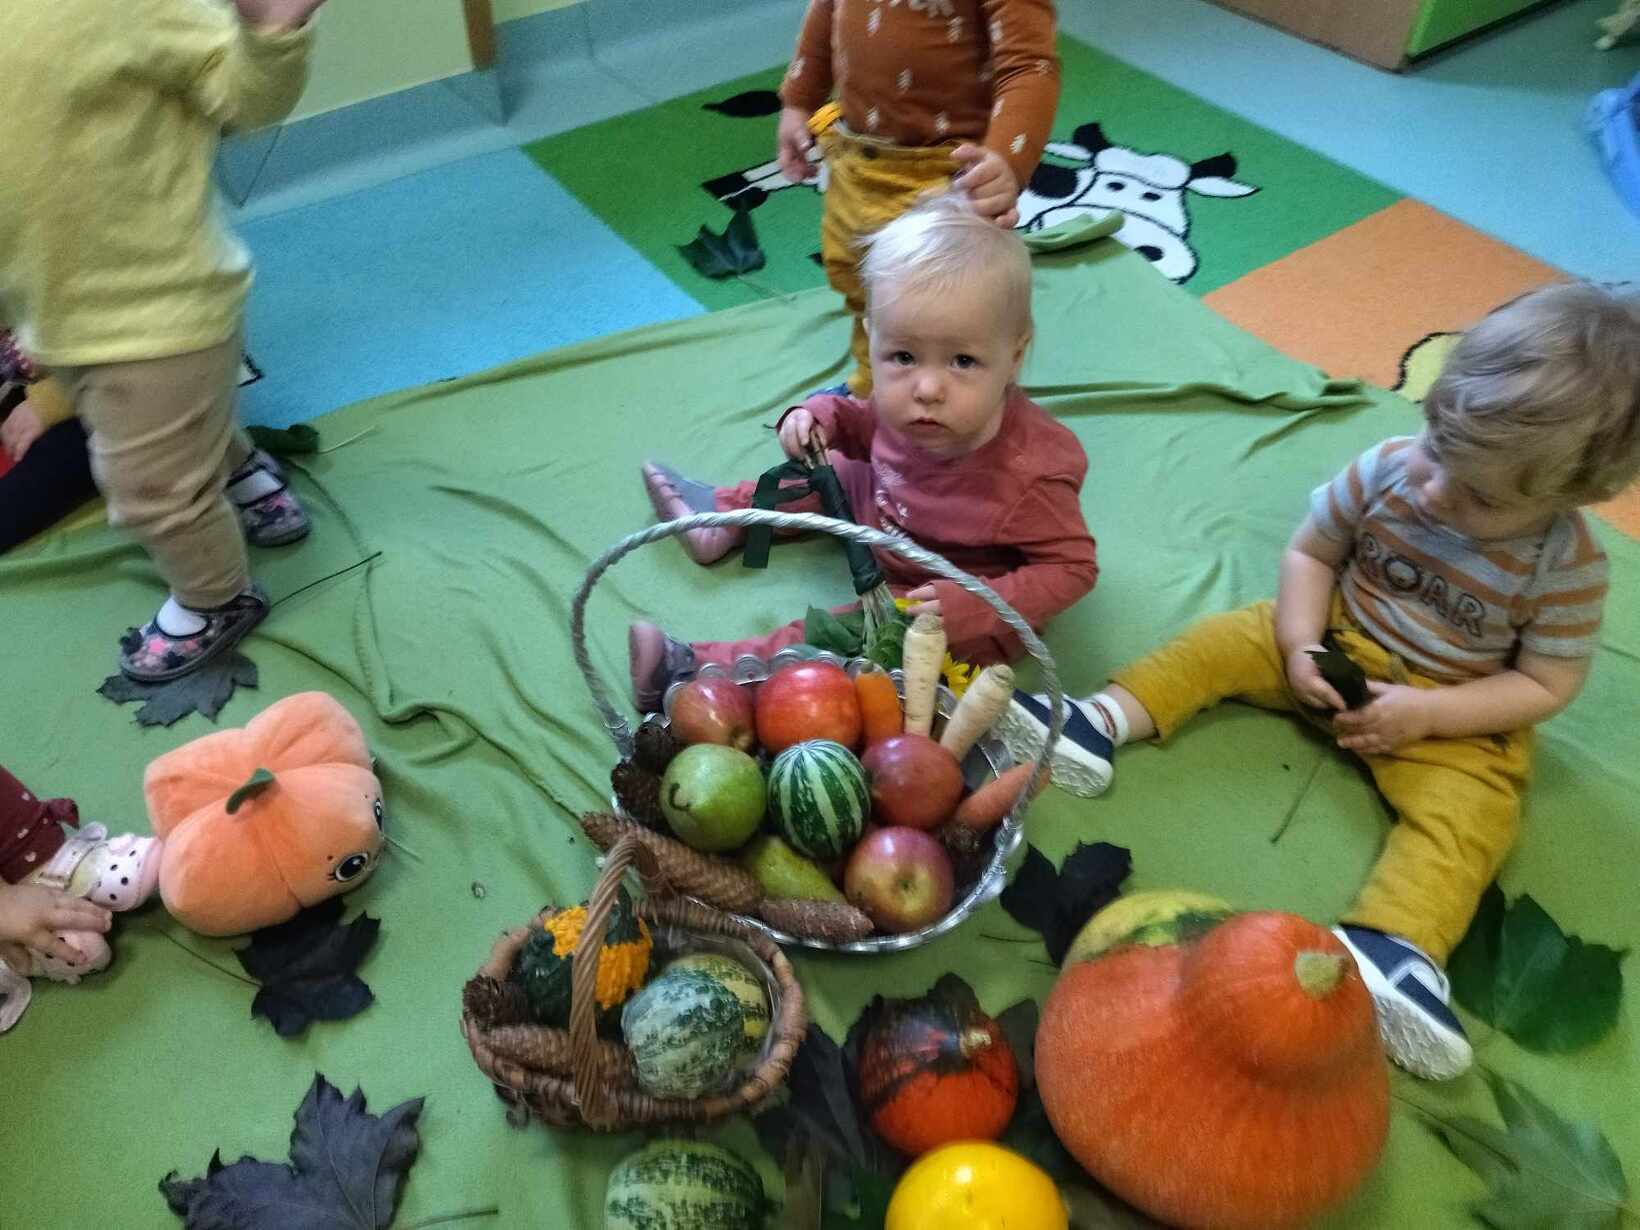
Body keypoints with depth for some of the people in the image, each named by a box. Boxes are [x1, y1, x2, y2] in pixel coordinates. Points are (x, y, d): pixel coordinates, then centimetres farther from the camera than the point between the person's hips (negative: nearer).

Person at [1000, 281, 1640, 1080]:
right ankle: (1099, 725, -20)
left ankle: (1392, 945, -40)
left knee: (1467, 810, -26)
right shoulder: (1384, 471, -17)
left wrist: (1425, 713, -24)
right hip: (1337, 649, 3)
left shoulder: (1565, 565, -21)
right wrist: (1302, 650, -19)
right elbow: (1310, 552, -5)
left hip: (1453, 718, -3)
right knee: (1225, 640, -12)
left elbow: (1545, 686, -13)